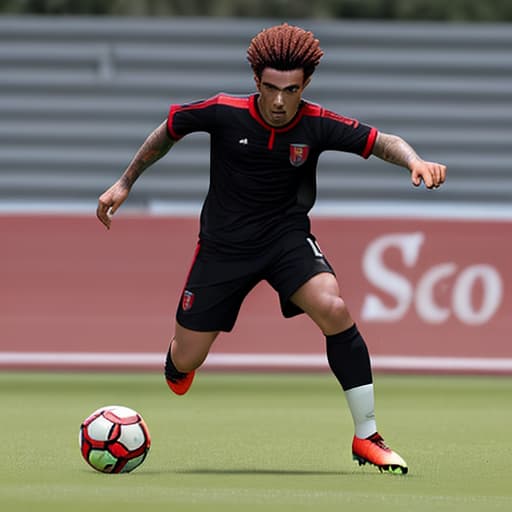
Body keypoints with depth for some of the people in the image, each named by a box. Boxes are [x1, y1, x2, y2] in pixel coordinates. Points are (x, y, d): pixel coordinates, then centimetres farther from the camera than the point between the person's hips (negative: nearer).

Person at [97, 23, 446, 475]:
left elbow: (383, 142, -13)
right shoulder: (223, 113, -17)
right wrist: (125, 183, 6)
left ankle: (367, 437, -19)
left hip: (287, 235, 0)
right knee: (184, 362, 1)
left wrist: (415, 161, -35)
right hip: (223, 245, 0)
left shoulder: (317, 125, -16)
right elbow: (168, 130, 0)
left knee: (334, 308, -29)